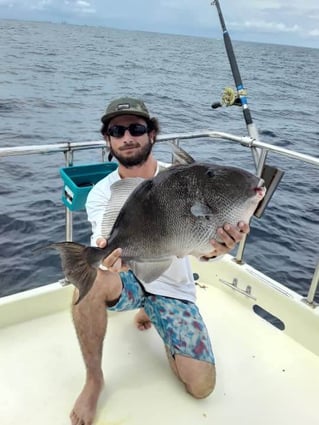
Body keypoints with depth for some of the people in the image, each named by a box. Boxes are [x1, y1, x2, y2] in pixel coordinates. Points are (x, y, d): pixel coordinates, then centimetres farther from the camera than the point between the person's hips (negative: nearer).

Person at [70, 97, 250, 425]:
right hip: (126, 278, 0)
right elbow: (105, 249, -26)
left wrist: (219, 247, -46)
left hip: (172, 287, 1)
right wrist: (109, 259, -52)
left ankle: (151, 314, 22)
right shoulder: (101, 194, -10)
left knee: (202, 386, -6)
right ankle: (94, 380, -9)